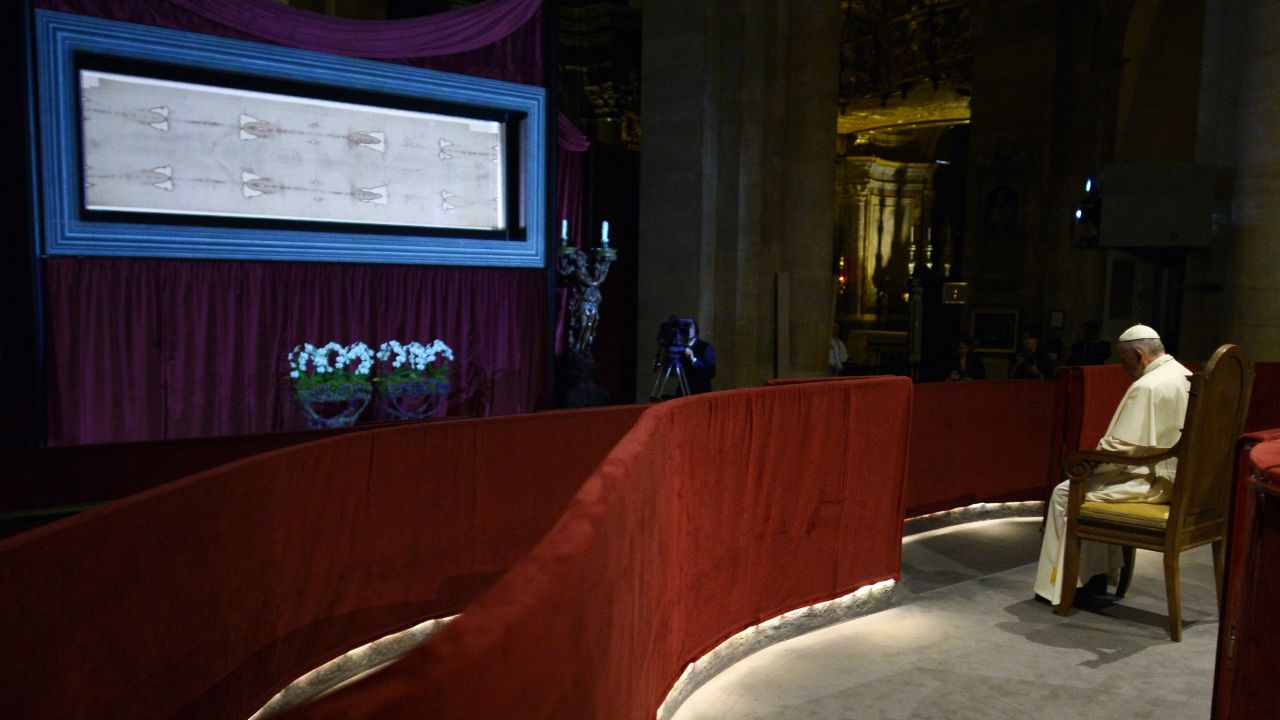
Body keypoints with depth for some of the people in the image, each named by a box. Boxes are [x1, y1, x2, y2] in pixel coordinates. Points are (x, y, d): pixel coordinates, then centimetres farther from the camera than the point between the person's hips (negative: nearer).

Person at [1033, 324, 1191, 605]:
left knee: (1065, 494, 0)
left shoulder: (1147, 386, -21)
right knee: (1096, 483, 27)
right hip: (1176, 475, 10)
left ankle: (1057, 585, 9)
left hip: (1154, 483, -10)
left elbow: (1120, 448, -22)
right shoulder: (1183, 376, 9)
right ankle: (1097, 574, 28)